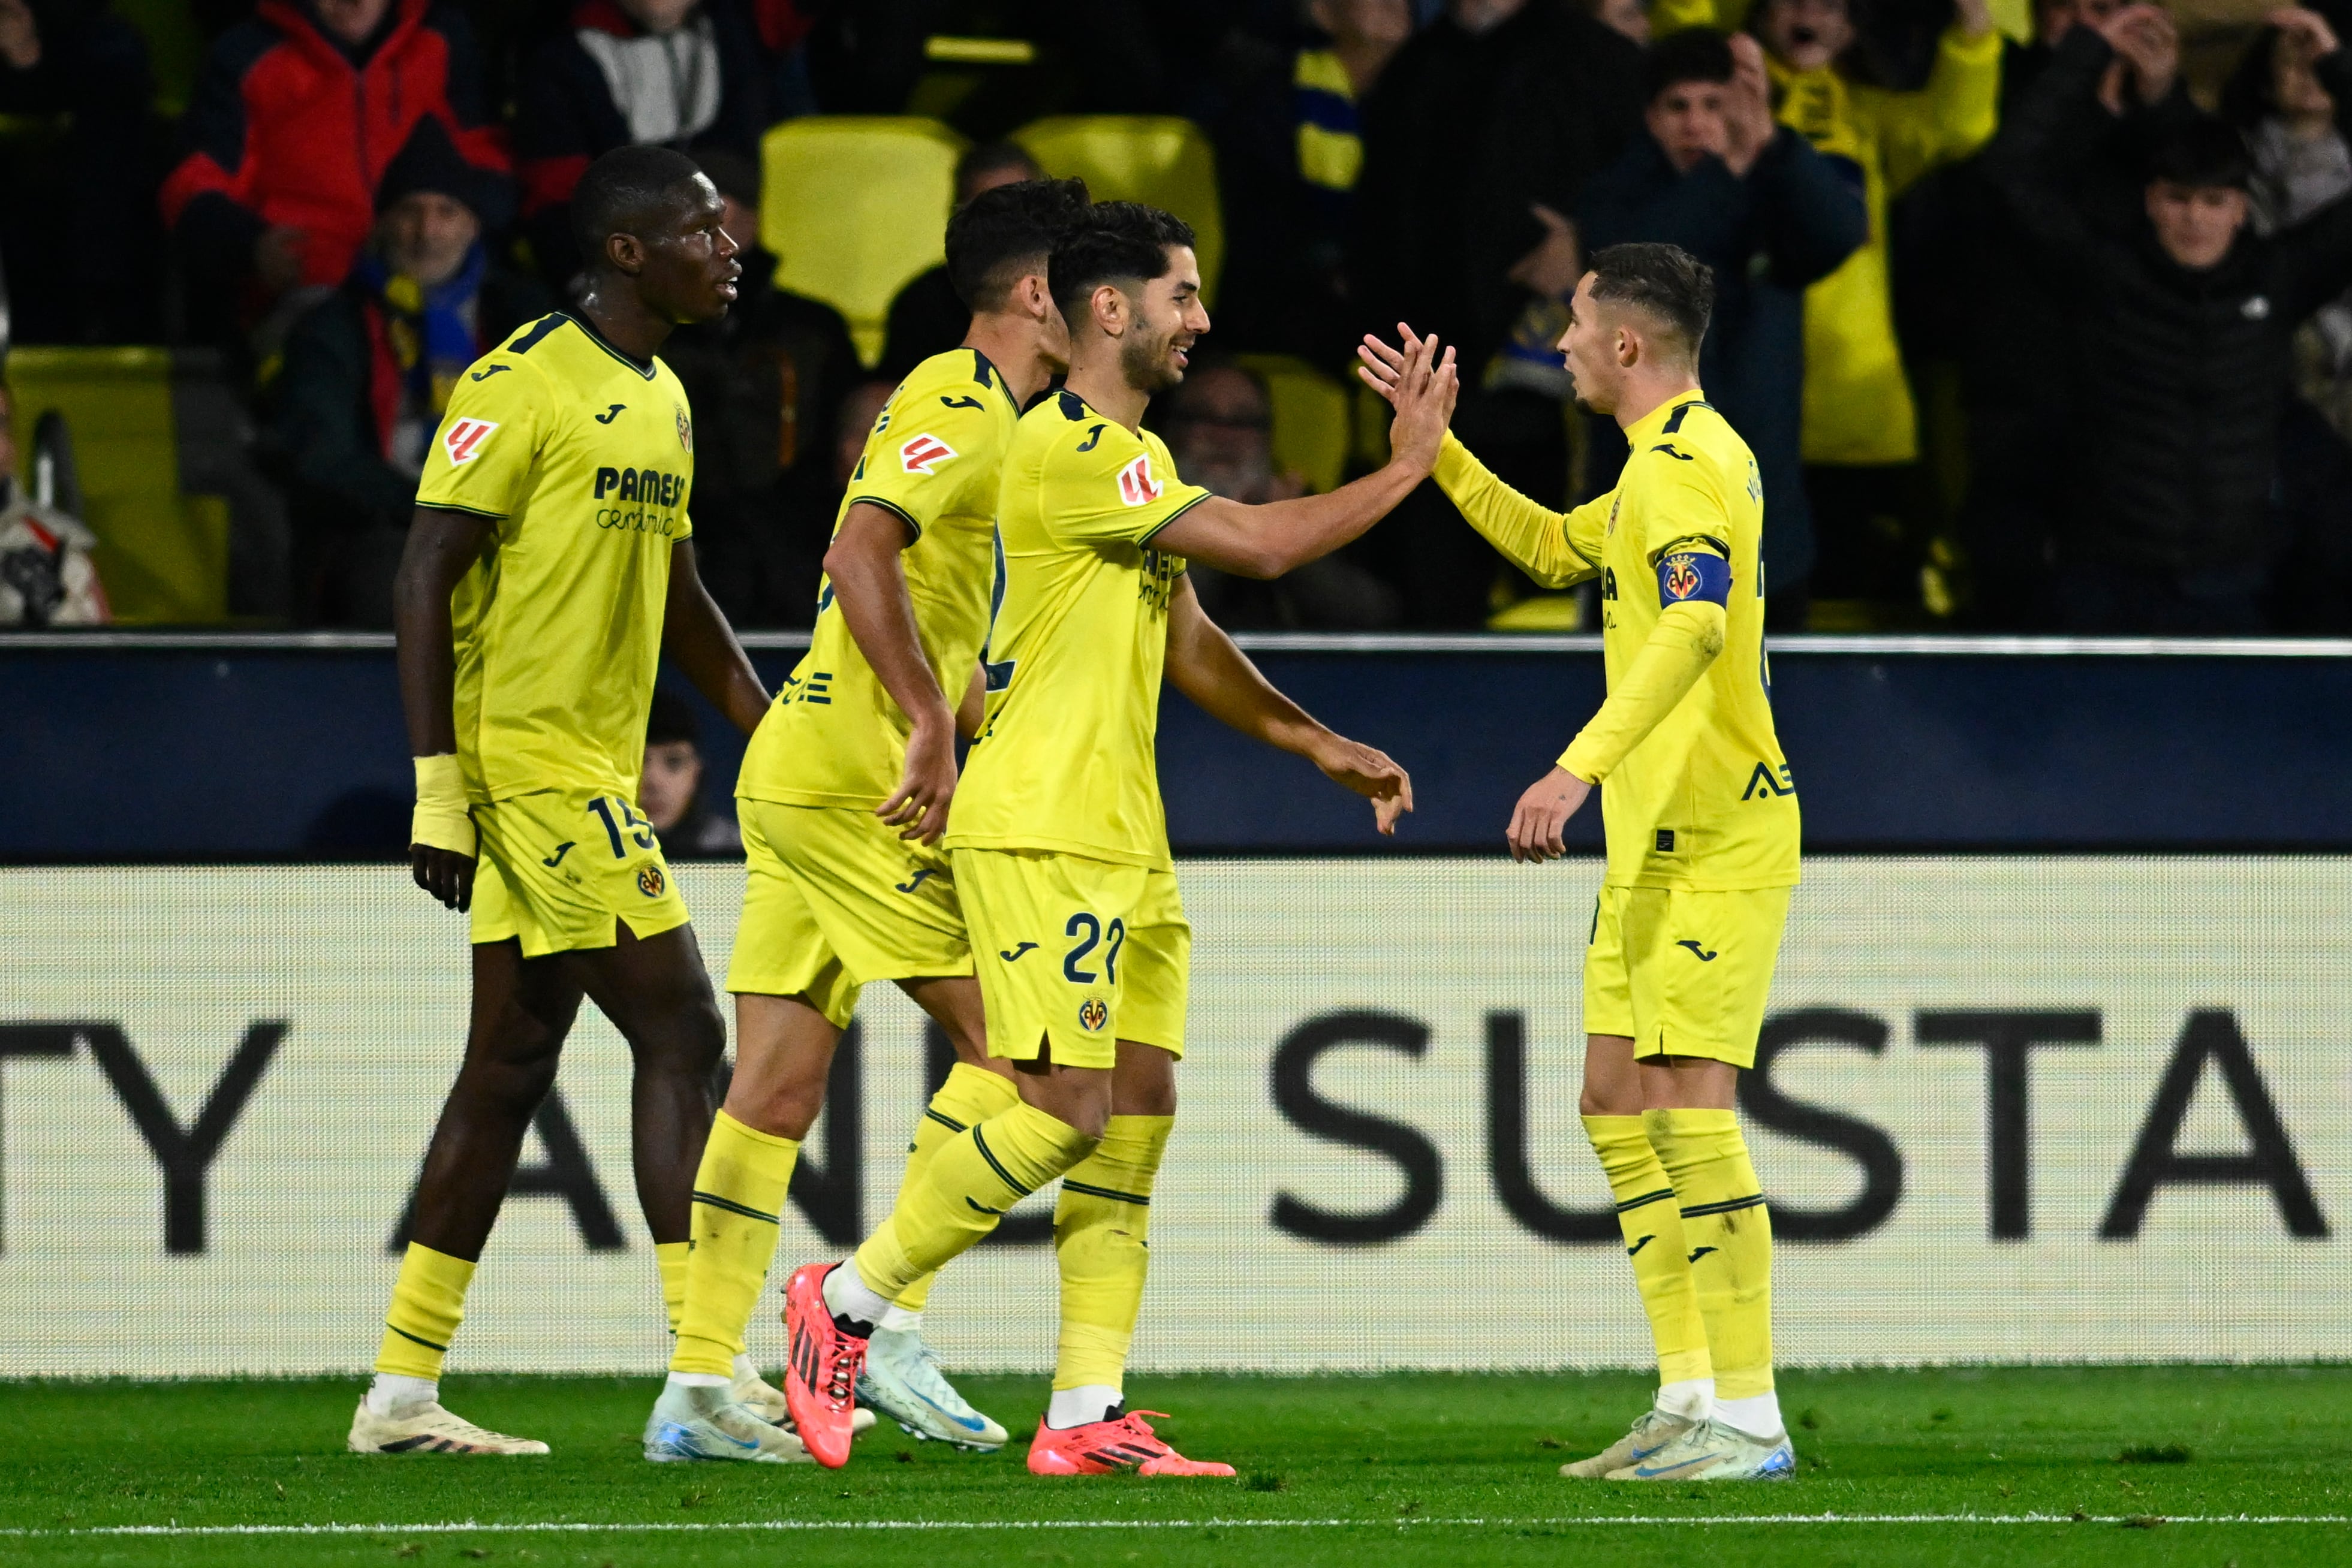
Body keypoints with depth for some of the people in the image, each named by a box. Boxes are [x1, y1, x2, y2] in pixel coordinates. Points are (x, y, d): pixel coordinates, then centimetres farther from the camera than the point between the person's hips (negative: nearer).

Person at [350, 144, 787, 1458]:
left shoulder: (665, 401, 16)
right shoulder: (524, 387, -12)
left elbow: (679, 596, 26)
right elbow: (427, 578, -14)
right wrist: (439, 783, -18)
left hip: (596, 770, 9)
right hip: (526, 754, -9)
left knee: (513, 1066, 10)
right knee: (681, 1035, -12)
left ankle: (403, 1393, 14)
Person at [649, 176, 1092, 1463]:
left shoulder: (963, 406, 19)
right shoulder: (963, 410, -11)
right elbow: (860, 557, -24)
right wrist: (932, 727, -24)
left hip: (798, 770, 9)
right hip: (853, 775, -9)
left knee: (776, 1081, 6)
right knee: (1004, 1039, -5)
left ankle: (696, 1389, 4)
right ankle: (887, 1321, -5)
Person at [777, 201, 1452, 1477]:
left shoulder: (1137, 457, 19)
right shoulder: (1070, 452, -15)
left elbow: (1186, 646, 25)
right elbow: (1262, 546, -19)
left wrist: (1322, 747, 18)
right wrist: (1407, 469, -8)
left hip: (1125, 842, 10)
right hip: (1038, 833, -10)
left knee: (1138, 1109, 3)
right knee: (1068, 1111, -13)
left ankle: (1086, 1418, 3)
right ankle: (845, 1301, 1)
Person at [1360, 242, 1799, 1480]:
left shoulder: (1690, 463, -16)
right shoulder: (1663, 463, 17)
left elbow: (1695, 625, -32)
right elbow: (1552, 548, 34)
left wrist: (1580, 766, -39)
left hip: (1719, 837, -11)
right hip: (1653, 839, 11)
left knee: (1691, 1109, -14)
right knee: (1617, 1107, 10)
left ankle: (1749, 1419, -14)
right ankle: (1688, 1402, 12)